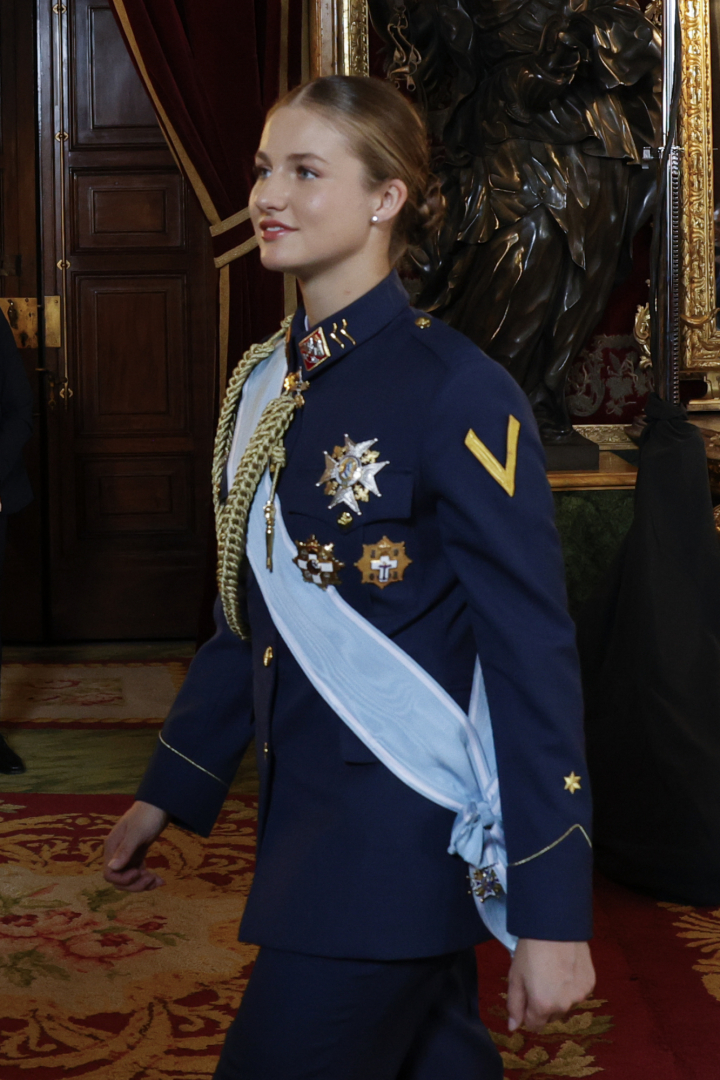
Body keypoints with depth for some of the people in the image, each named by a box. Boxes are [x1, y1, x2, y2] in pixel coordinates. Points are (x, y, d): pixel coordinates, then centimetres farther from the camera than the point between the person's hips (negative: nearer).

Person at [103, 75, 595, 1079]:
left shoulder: (456, 392, -15)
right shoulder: (264, 382, 8)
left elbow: (533, 652, -16)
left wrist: (553, 912, -17)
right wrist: (168, 791, 20)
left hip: (404, 838, -7)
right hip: (305, 824, 7)